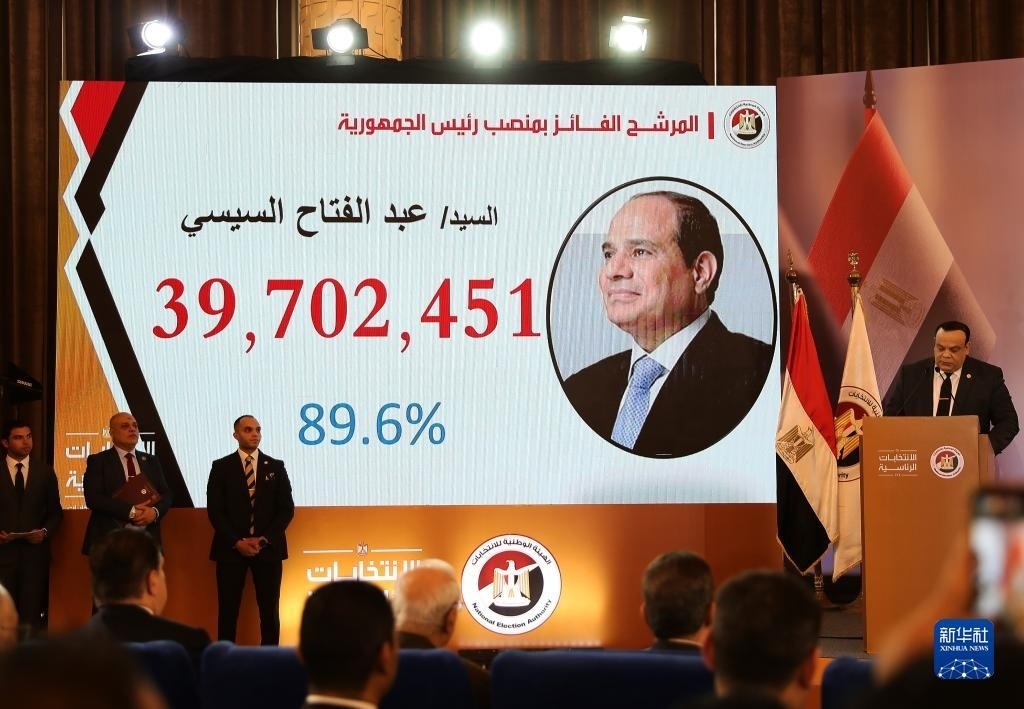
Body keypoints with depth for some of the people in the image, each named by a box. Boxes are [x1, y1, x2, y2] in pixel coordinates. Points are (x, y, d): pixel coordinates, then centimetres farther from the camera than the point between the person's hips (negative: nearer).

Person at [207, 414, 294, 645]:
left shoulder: (276, 467, 8)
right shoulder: (221, 467, 4)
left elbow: (286, 508, 4)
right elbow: (215, 510, -1)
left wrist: (263, 539, -8)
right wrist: (237, 542, -11)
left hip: (268, 548, 1)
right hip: (231, 547, -1)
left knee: (269, 609, 1)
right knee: (228, 608, -1)